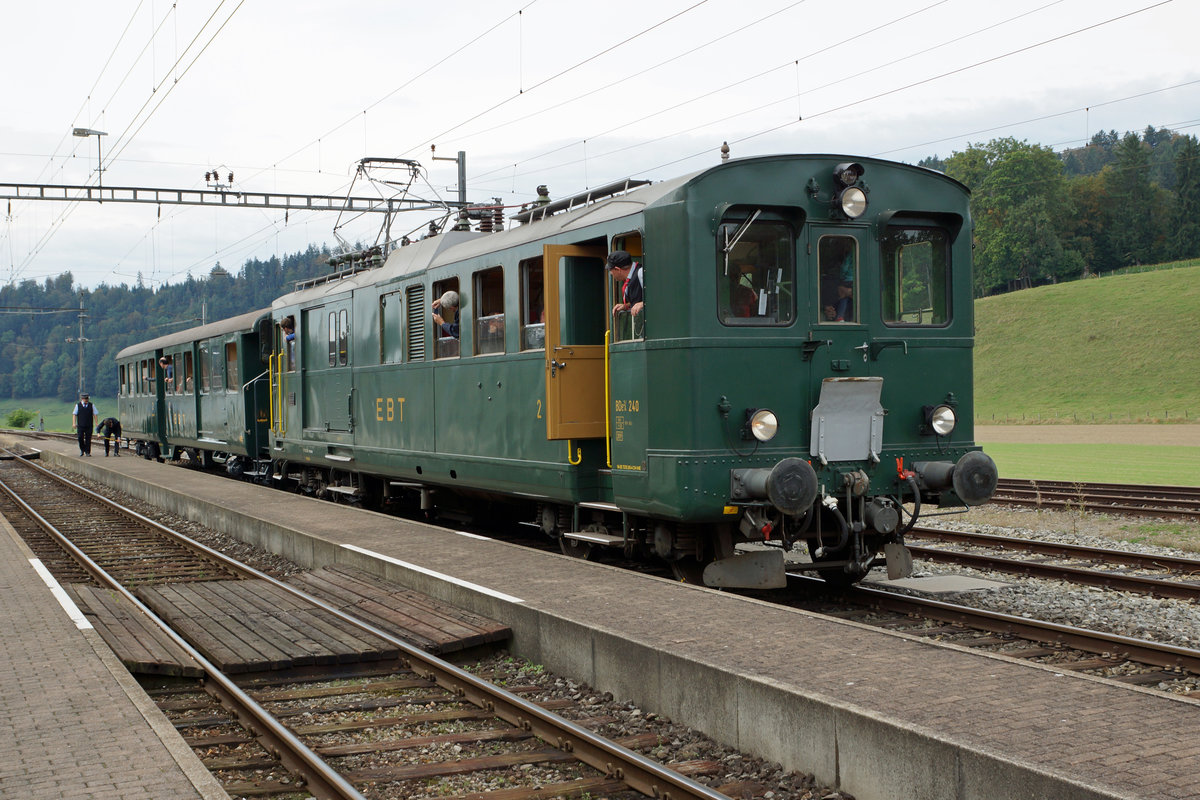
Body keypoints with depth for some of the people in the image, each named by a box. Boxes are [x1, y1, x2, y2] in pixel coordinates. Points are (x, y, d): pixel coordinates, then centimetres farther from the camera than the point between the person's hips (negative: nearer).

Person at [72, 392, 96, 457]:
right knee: (80, 438, -5)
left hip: (89, 426, 1)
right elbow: (74, 414, 4)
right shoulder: (78, 405, 4)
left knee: (88, 439, -1)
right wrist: (74, 423, -6)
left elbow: (94, 414, 8)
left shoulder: (91, 405, 7)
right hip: (80, 426, -1)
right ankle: (82, 451, 17)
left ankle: (87, 452, 6)